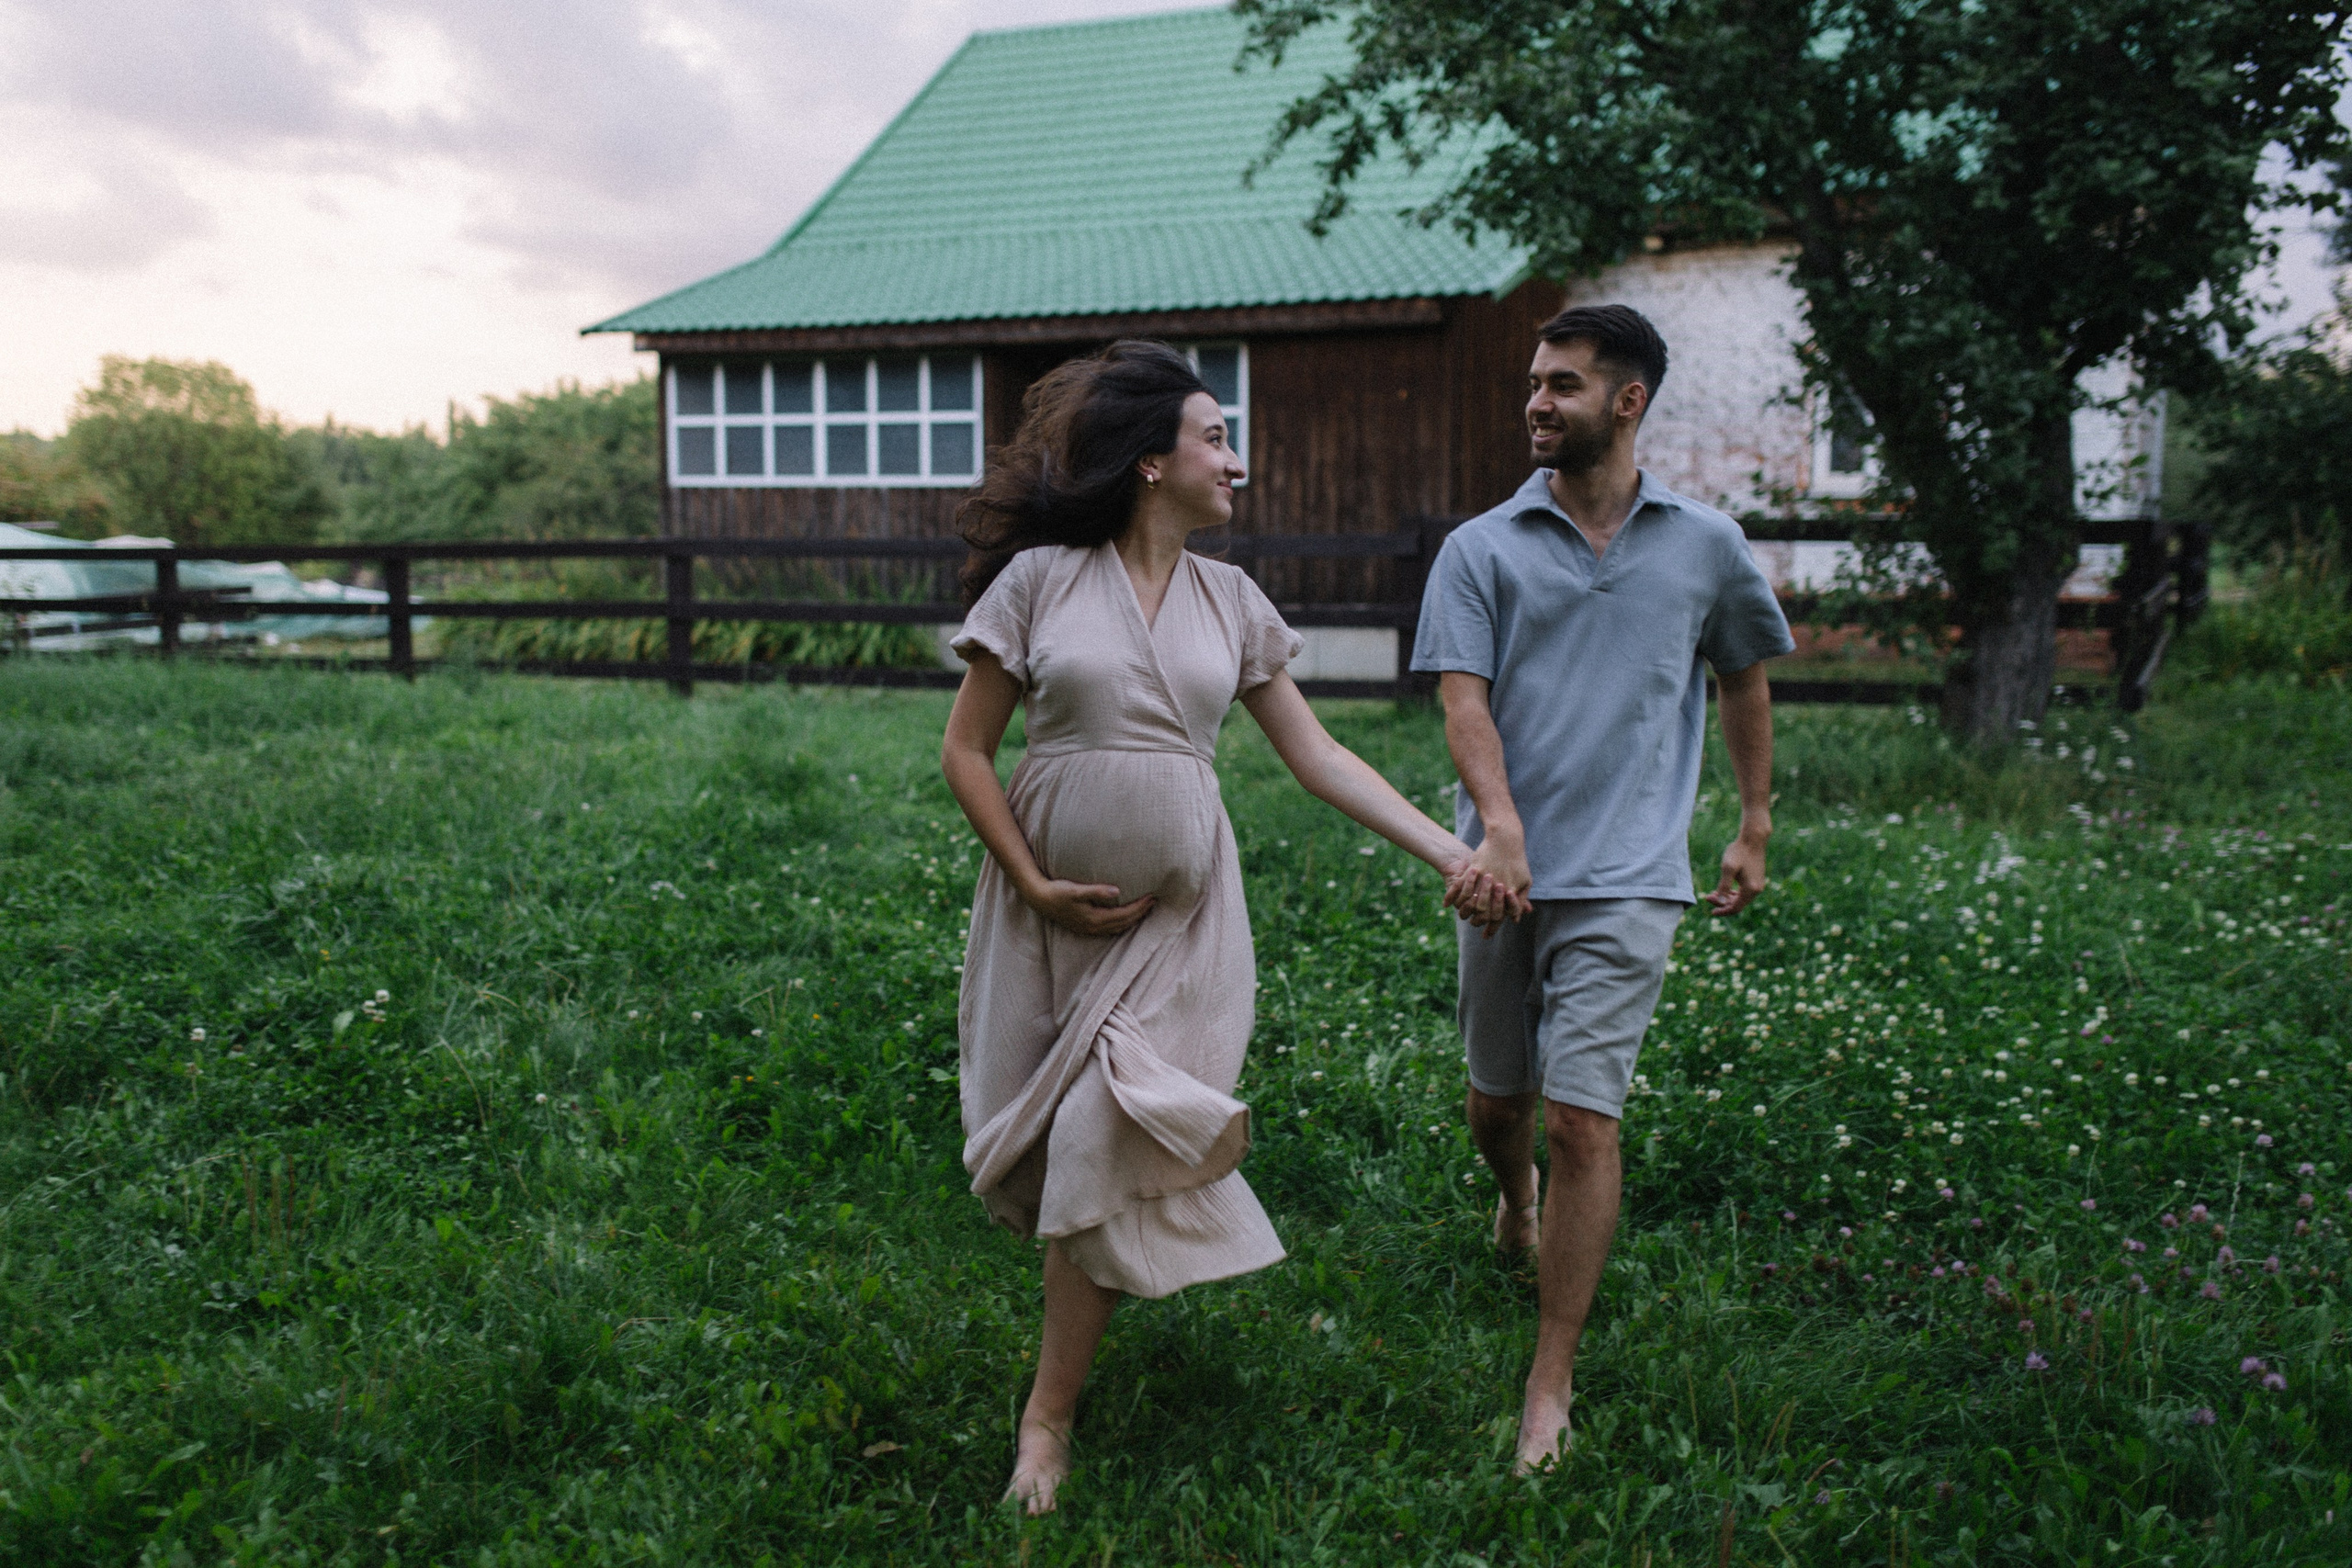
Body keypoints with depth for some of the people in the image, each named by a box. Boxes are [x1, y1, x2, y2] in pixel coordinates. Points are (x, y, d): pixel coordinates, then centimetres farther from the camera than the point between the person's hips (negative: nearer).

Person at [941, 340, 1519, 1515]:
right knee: (1045, 1147, 5)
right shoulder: (1041, 577, -4)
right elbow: (965, 751, -1)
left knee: (1105, 1149, -3)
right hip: (1051, 905, -1)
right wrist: (1035, 885, -9)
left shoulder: (1230, 601, 6)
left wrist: (1449, 851, -1)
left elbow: (1317, 756, 6)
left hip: (1177, 911, 1)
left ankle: (1047, 1419, 11)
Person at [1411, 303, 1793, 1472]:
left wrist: (1754, 826, 19)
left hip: (1625, 879, -2)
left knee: (1583, 1120, -7)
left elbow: (1744, 680, 20)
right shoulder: (1480, 550, 3)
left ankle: (1552, 1387, 6)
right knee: (1495, 1103, 15)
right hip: (1506, 869, 2)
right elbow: (1463, 697, -8)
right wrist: (1499, 825, -24)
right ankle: (1515, 1200, 52)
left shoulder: (1706, 547, 6)